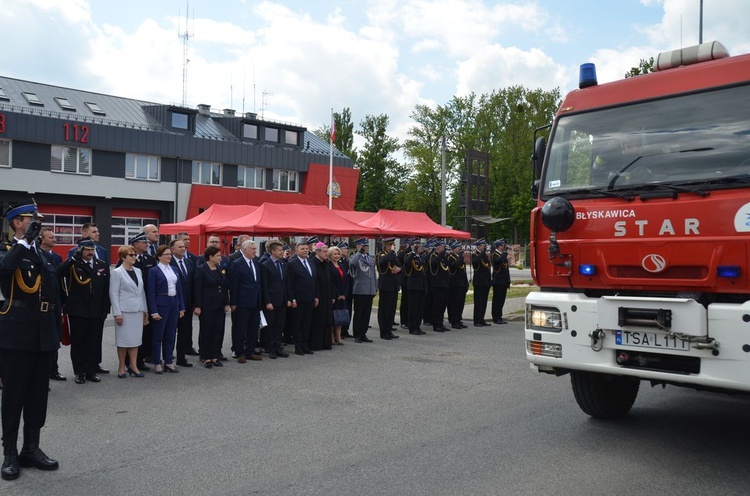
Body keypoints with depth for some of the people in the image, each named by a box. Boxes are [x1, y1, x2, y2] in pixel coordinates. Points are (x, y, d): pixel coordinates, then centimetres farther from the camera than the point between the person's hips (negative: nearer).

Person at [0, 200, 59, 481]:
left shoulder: (44, 254, 14)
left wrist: (56, 330, 15)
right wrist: (26, 240, -23)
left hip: (42, 336, 6)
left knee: (38, 395, 11)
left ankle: (31, 448, 23)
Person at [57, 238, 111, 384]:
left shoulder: (103, 265, 7)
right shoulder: (73, 265, -3)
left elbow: (106, 290, 8)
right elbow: (59, 272, -25)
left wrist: (105, 309, 3)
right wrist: (75, 257, -27)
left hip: (97, 312, 3)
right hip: (77, 311, -2)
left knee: (94, 343, 7)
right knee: (78, 343, 6)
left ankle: (91, 371, 18)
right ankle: (79, 372, 15)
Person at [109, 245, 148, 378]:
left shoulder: (138, 271, 11)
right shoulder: (117, 273, -6)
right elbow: (113, 294, -9)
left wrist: (145, 309, 13)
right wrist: (117, 313, -13)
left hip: (138, 311, 5)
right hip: (124, 311, -5)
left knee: (136, 339, 7)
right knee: (123, 340, 2)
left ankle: (133, 366, 15)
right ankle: (121, 367, 14)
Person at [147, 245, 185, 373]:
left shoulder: (174, 270, 11)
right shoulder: (154, 271, -6)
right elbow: (151, 292, -9)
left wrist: (181, 307, 8)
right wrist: (154, 311, -14)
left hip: (174, 305, 5)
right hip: (161, 305, -5)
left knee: (170, 335, 10)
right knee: (158, 335, 4)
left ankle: (169, 362, 19)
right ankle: (157, 363, 14)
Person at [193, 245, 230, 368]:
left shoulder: (221, 269, 9)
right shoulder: (201, 270, -7)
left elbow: (225, 287, 12)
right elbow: (197, 289, -10)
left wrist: (227, 303, 8)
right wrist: (197, 306, -14)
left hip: (220, 306, 6)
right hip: (207, 306, -6)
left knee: (219, 331, 6)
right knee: (206, 331, 3)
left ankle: (215, 356, 15)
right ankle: (206, 358, 11)